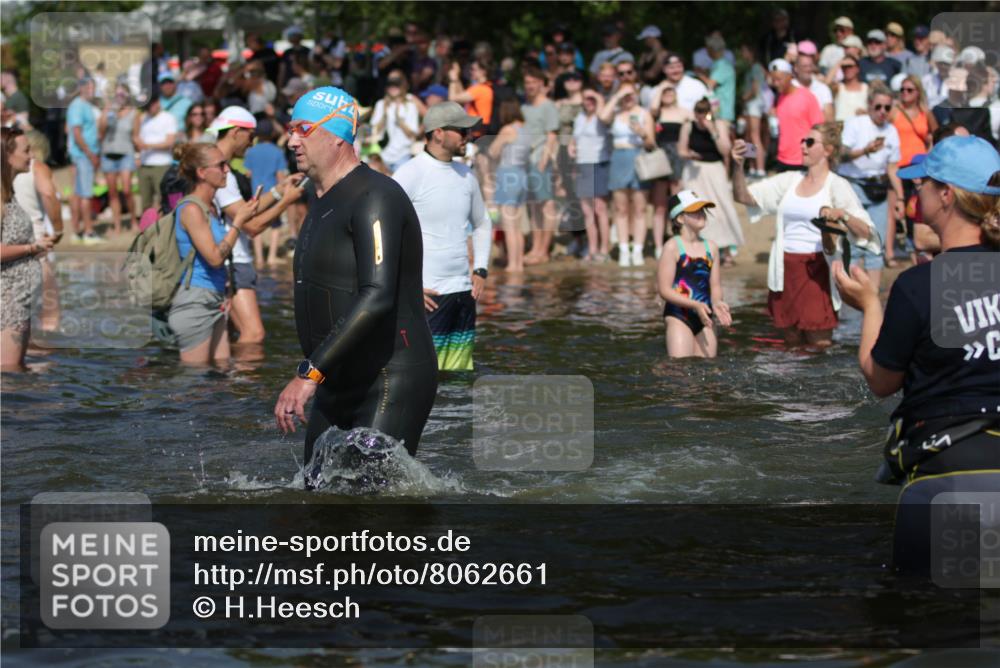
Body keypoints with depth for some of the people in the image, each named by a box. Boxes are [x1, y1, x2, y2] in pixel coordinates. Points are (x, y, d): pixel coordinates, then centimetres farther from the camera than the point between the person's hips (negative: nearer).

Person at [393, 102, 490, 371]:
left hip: (463, 291, 7)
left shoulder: (466, 175, 12)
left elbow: (482, 224, 28)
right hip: (427, 296, -7)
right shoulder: (410, 175, -9)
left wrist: (480, 270, 13)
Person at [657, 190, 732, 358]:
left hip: (704, 320, 5)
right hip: (678, 317, -5)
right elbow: (664, 290, -11)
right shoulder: (673, 247, -7)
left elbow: (715, 286, 11)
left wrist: (716, 303, -12)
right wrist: (695, 305, -21)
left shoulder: (711, 248, 9)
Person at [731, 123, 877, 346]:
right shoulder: (790, 180, 12)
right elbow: (743, 196, 7)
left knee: (820, 344, -6)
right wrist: (738, 166, -9)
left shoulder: (836, 185, -1)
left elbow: (865, 233, -10)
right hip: (786, 270, 5)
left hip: (817, 269, -5)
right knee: (792, 342, 11)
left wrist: (841, 214, -28)